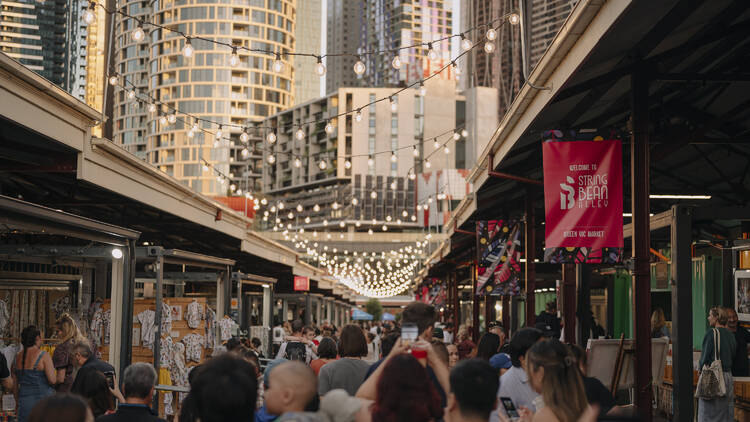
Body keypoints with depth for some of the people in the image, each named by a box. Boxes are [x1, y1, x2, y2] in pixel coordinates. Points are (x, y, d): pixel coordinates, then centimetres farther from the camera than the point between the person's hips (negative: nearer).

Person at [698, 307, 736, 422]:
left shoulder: (711, 333, -12)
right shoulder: (730, 335, 9)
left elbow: (705, 355, -12)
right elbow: (732, 355, 15)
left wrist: (701, 368, 4)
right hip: (728, 375, 7)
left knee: (709, 412, -2)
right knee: (726, 413, 12)